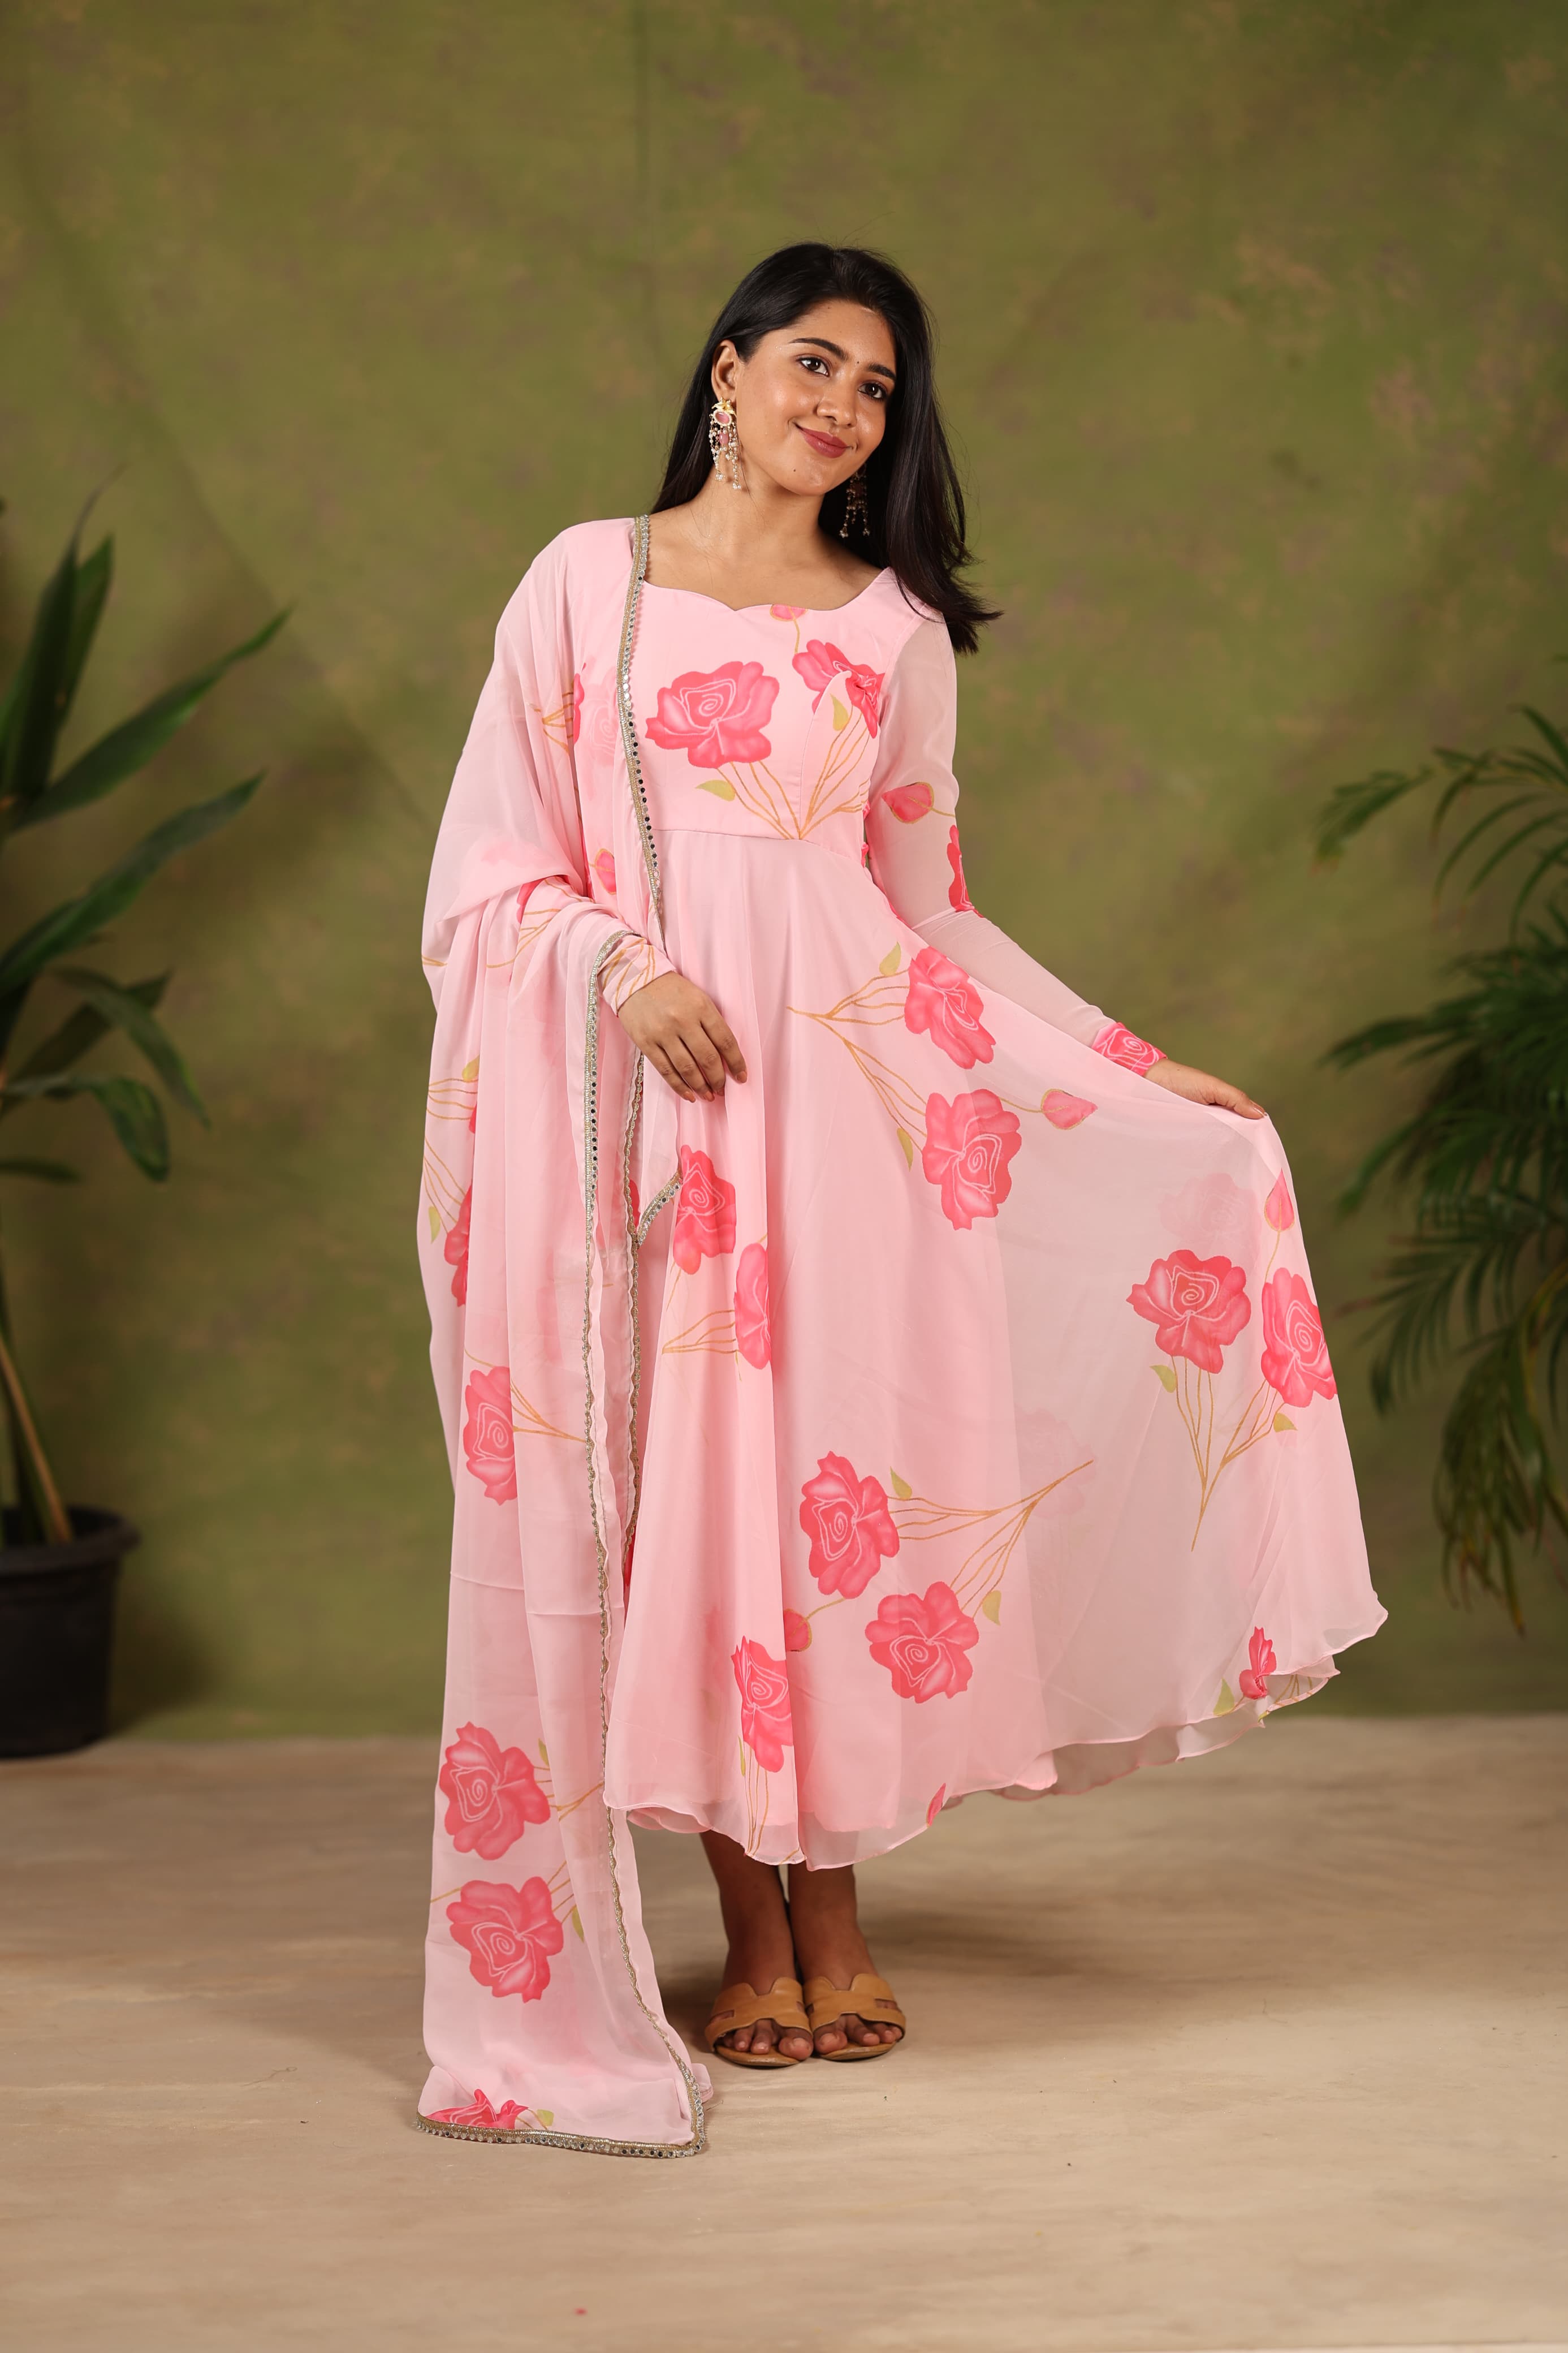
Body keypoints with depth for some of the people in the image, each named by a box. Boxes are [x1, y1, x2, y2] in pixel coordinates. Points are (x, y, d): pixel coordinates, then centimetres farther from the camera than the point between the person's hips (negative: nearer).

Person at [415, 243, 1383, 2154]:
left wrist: (1148, 1079, 13)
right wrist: (622, 968, -15)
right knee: (680, 1477, -1)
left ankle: (837, 1923, 13)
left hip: (844, 1070, 2)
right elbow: (501, 864, 5)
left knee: (840, 1457, 0)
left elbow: (929, 909, 16)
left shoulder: (898, 630, 12)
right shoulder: (588, 581, 7)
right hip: (644, 1076, -1)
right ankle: (750, 1940, 9)